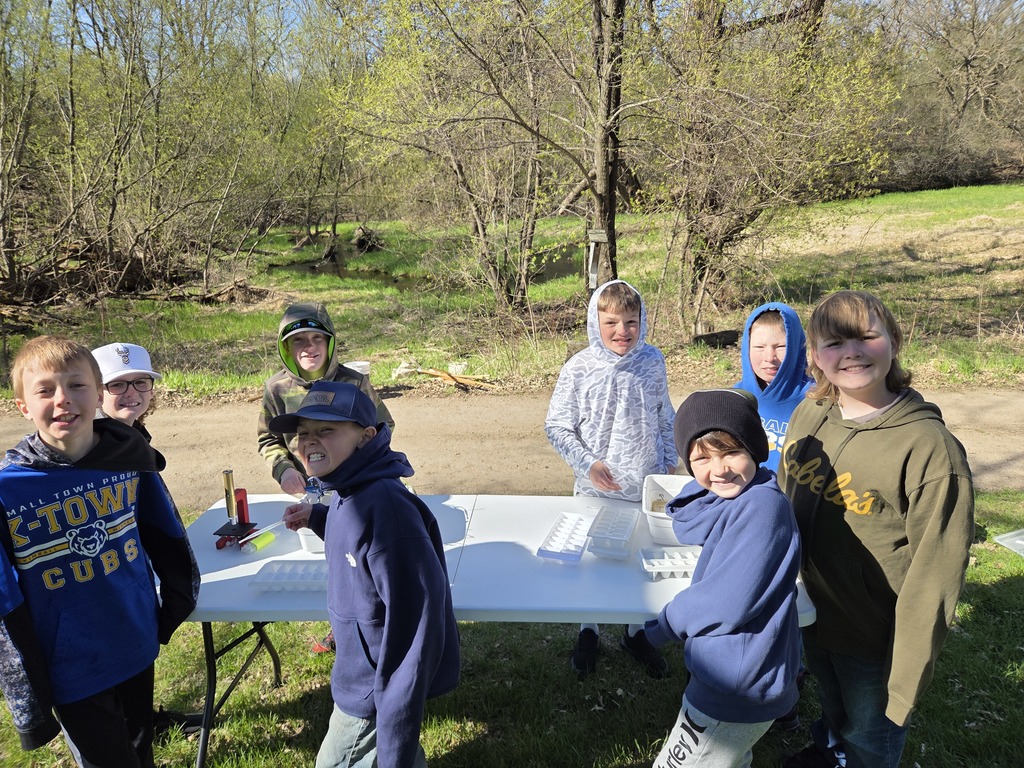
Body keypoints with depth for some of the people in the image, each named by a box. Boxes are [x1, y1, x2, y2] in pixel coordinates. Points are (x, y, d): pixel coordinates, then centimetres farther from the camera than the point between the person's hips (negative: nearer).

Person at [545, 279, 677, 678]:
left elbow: (665, 418, 6)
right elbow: (557, 426, -9)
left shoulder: (652, 362, -6)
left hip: (646, 486, 2)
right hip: (595, 489, -2)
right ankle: (589, 631, 39)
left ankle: (635, 632, 40)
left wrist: (669, 463, 8)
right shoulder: (579, 369, -14)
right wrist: (588, 464, -19)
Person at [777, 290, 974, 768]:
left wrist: (905, 681, -18)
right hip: (812, 618, 5)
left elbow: (933, 580, -22)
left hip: (873, 640, -5)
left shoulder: (930, 449, -25)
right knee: (832, 710, 33)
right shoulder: (807, 416, -8)